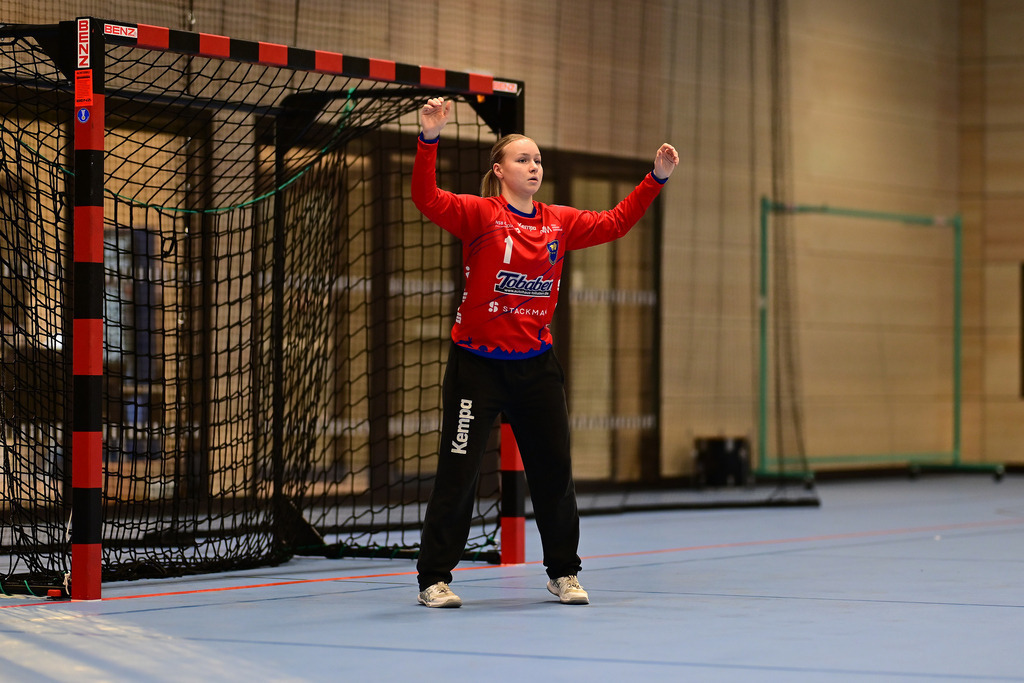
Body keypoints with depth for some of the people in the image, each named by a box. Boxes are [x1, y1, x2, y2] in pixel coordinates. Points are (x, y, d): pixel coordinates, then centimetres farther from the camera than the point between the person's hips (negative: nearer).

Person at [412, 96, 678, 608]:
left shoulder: (558, 223, 8)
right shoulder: (480, 215, -7)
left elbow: (614, 223, 16)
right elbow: (427, 199, -21)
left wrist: (657, 179, 10)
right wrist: (429, 139, -34)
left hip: (536, 364, 5)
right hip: (477, 366, -5)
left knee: (554, 470, 9)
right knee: (457, 474, -2)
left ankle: (563, 572, 23)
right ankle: (433, 579, 7)